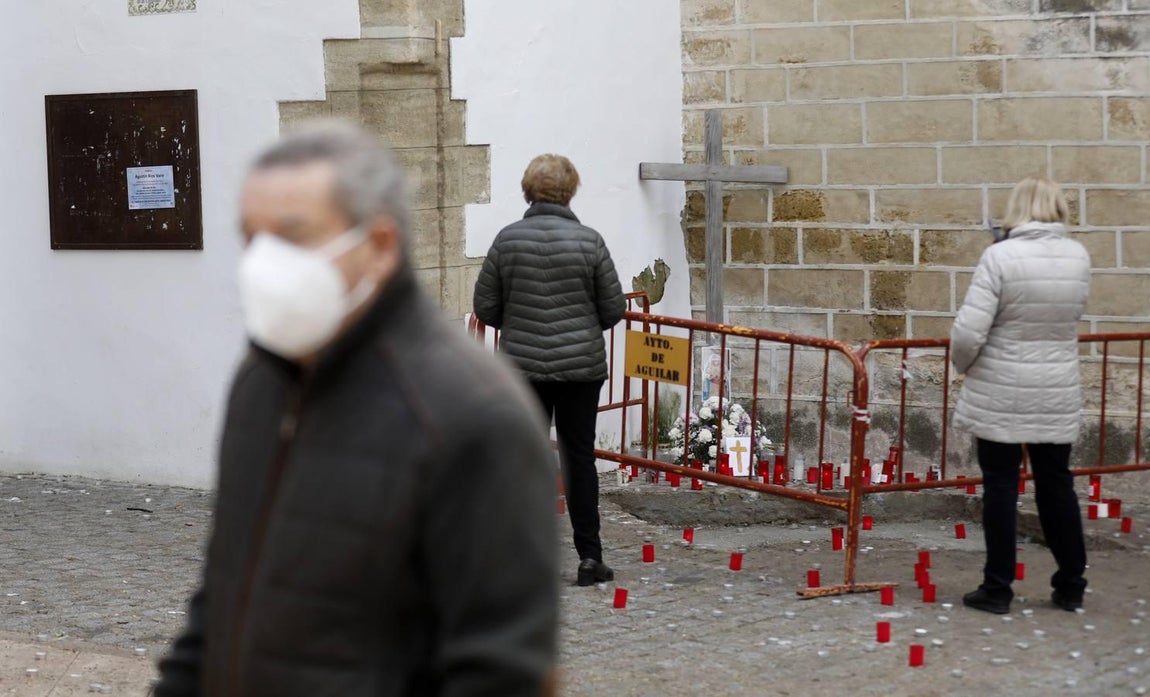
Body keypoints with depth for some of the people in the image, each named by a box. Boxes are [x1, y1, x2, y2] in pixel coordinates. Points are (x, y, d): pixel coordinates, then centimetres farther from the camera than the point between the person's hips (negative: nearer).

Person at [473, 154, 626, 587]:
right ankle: (589, 558, 9)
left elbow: (485, 308, -1)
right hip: (582, 366, 0)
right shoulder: (589, 241, -7)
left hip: (522, 367, 1)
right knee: (580, 457, 7)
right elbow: (613, 309, -2)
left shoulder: (507, 239, -5)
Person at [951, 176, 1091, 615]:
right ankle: (1071, 586, 23)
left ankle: (997, 589, 11)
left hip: (1000, 395, -4)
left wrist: (962, 364, 1)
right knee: (1056, 484, 15)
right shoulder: (1078, 257, 0)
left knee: (1000, 486, 5)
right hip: (1057, 396, 4)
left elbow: (968, 333, -17)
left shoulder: (1000, 257, -15)